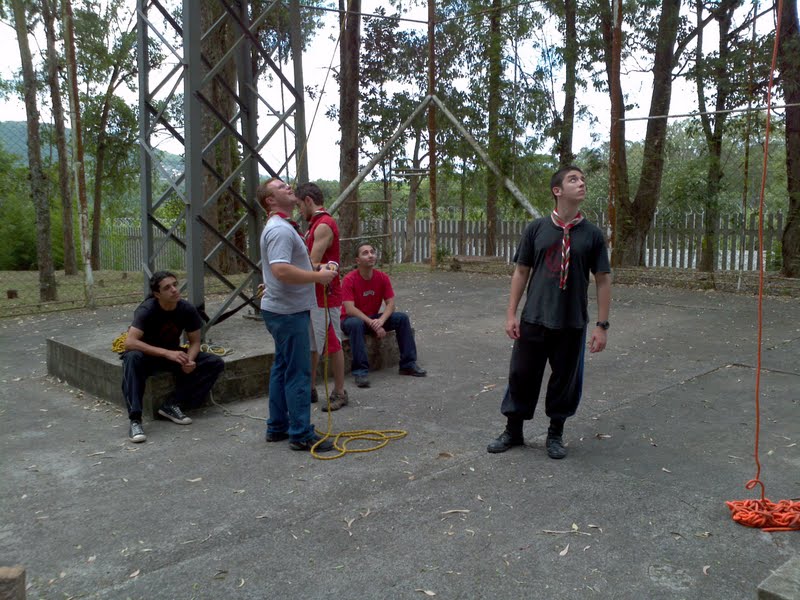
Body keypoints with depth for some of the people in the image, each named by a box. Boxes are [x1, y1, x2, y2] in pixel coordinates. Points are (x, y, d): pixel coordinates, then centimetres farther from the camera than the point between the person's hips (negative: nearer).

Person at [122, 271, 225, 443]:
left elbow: (195, 342, -4)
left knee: (216, 363, -14)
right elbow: (129, 342, -36)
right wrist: (167, 353, -44)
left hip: (173, 354, 4)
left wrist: (189, 360, -28)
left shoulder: (187, 310, -13)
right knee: (132, 358, -39)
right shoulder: (147, 310, -24)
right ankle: (135, 420, -37)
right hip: (148, 355, -4)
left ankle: (174, 406, -16)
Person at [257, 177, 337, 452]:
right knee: (298, 373, -7)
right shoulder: (280, 229, -18)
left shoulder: (281, 226, 17)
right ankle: (301, 434, -1)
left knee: (282, 368, 15)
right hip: (289, 311, -11)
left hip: (282, 309, 11)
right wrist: (318, 276, -21)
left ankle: (277, 427, 23)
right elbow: (281, 270, -31)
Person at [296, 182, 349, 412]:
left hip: (324, 297, -10)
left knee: (332, 345, 1)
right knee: (311, 345, 15)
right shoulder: (315, 225, 15)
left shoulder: (324, 226, -18)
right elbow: (311, 263, 13)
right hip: (312, 296, 10)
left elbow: (312, 265, -23)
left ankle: (340, 393, 12)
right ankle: (310, 389, 25)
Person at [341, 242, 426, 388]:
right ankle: (360, 371, -34)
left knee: (402, 318, -14)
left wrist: (380, 321, -29)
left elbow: (390, 304, -9)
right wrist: (372, 324, -33)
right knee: (356, 324, -39)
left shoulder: (383, 277, -6)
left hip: (374, 319, 5)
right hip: (353, 319, -5)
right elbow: (349, 309, -27)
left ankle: (408, 364, -7)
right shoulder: (349, 280, -19)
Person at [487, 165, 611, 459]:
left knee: (565, 379, 10)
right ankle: (513, 430, 27)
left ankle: (556, 434, 31)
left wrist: (601, 325, -4)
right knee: (522, 374, 8)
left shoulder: (592, 234, -2)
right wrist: (511, 314, -1)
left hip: (572, 324, 0)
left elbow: (603, 280, 0)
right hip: (534, 319, 0)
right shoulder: (536, 228, -1)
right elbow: (521, 271, 4)